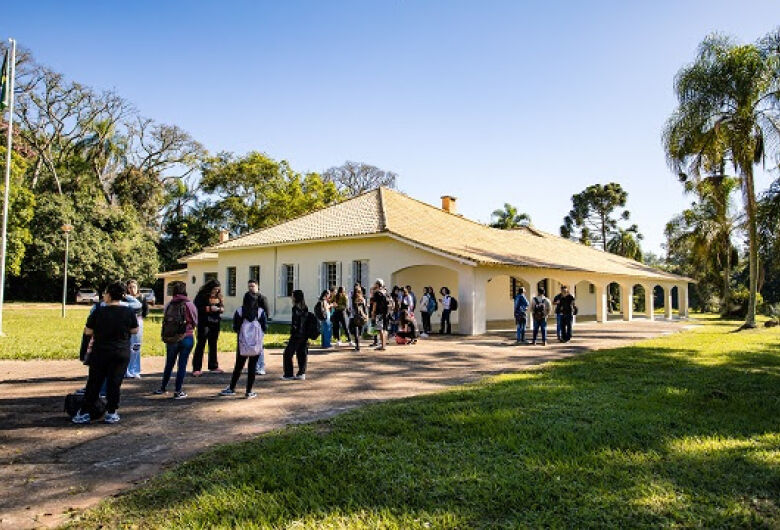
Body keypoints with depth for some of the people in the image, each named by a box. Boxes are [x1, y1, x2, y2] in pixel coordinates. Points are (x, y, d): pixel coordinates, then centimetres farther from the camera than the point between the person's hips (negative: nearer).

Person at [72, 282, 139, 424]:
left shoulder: (99, 311, -9)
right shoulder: (129, 312, -7)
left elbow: (88, 332, -3)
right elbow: (134, 331, 3)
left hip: (100, 352, 0)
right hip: (122, 353, 0)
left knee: (94, 382, 11)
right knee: (114, 383, 6)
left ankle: (85, 412, 16)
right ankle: (111, 413, 10)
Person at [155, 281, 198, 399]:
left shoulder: (169, 306, -2)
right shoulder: (189, 305, -10)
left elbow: (164, 321, 1)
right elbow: (195, 322, -3)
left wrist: (165, 337, 14)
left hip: (171, 339, 3)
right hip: (186, 338, -3)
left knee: (169, 364, 19)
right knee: (182, 365, 3)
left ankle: (163, 388, 31)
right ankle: (178, 391, 4)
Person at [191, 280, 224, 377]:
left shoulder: (218, 296, 9)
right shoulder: (202, 295, -8)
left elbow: (222, 307, 16)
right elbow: (197, 307, -14)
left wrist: (219, 309, -6)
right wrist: (209, 308, -19)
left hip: (215, 323, 6)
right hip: (204, 323, -6)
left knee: (213, 344, 13)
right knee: (201, 344, -4)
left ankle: (213, 366, 24)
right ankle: (196, 369, -2)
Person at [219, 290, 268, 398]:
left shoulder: (239, 311, -5)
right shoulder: (261, 312, -6)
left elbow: (235, 328, -3)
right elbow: (265, 328, -3)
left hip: (242, 344, 1)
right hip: (256, 344, -1)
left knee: (238, 366, 13)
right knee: (252, 367, 5)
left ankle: (231, 388, 22)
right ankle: (249, 392, 8)